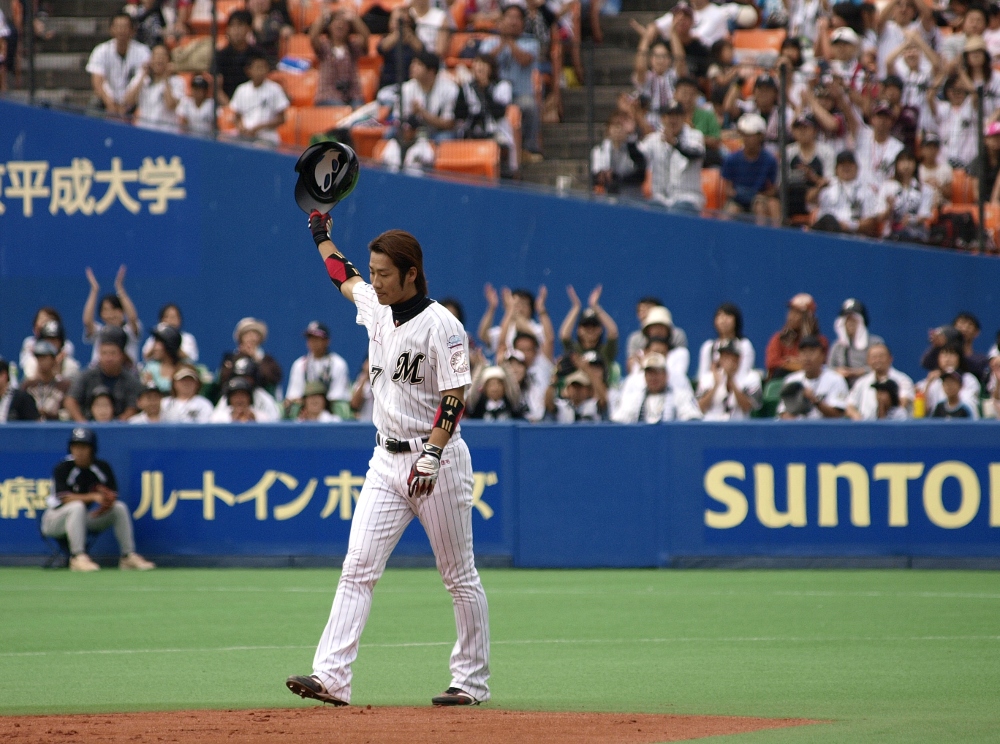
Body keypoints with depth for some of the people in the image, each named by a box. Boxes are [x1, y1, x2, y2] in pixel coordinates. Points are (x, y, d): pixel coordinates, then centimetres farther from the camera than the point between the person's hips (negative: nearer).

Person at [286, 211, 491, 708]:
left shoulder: (441, 326, -14)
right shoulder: (377, 309, 8)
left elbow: (454, 400, -19)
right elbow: (343, 277, 31)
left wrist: (431, 457, -28)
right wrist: (322, 235, 39)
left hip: (439, 459, -7)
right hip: (387, 461, 7)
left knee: (459, 575, 4)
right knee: (358, 567, -7)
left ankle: (473, 681, 13)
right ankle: (331, 676, -15)